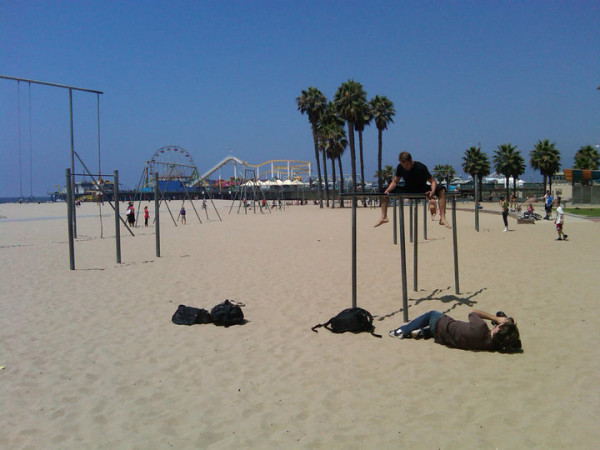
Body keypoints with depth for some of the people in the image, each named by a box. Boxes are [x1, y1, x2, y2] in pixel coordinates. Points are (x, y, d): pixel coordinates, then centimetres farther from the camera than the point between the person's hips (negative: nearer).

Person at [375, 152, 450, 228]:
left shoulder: (421, 167, -22)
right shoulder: (400, 167, -12)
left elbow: (433, 181, -19)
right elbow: (395, 182, -4)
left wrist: (433, 191, -41)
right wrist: (388, 190, -26)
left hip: (422, 190, -3)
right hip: (407, 190, 3)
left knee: (441, 190, -30)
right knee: (384, 192, -12)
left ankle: (442, 218, -33)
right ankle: (384, 217, -13)